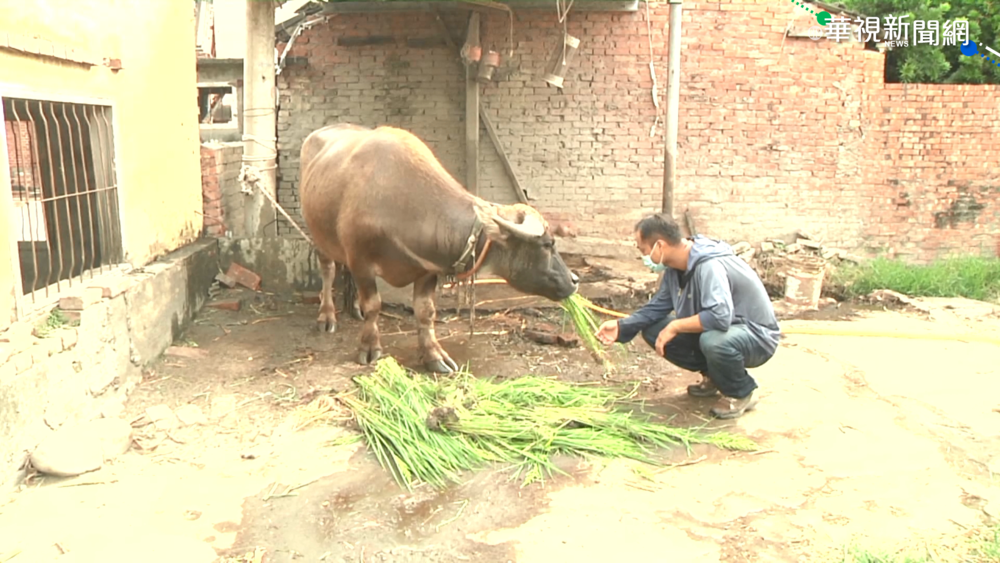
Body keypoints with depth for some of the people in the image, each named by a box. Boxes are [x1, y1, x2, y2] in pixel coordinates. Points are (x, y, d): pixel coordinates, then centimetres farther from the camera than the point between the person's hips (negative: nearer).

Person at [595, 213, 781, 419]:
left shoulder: (709, 266, -31)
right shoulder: (675, 268, -2)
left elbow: (720, 316, -42)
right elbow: (657, 307, 7)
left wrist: (675, 327, -31)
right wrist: (621, 326, -5)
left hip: (757, 336, -8)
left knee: (713, 340, -40)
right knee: (653, 330, -3)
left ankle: (742, 393, -8)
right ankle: (714, 376, 12)